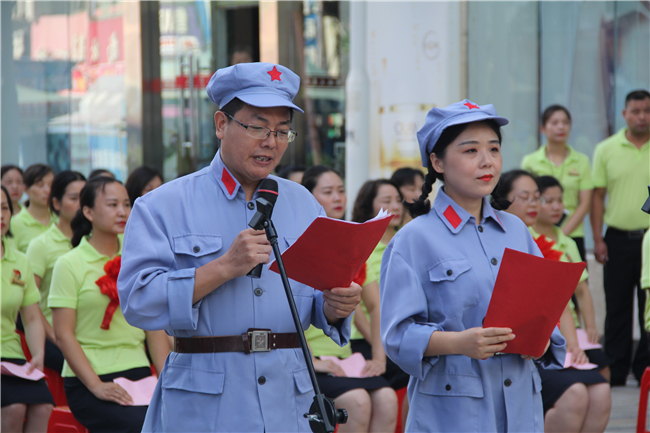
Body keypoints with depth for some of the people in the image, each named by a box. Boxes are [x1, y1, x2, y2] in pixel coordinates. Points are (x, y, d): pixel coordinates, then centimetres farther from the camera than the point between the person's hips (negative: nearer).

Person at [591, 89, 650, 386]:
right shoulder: (606, 150, 4)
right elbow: (598, 196, 6)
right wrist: (598, 239, -1)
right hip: (618, 237, 0)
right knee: (617, 308, 4)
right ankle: (615, 371, 10)